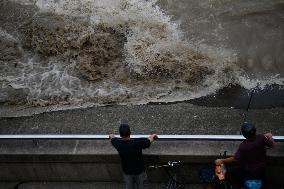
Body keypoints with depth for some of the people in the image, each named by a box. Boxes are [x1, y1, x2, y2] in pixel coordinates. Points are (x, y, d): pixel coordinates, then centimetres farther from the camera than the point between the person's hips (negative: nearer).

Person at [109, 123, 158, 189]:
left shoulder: (118, 144, -24)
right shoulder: (138, 143, -32)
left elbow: (111, 136, 0)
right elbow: (150, 139, -13)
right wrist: (153, 136, 10)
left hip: (127, 172, 2)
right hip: (139, 171, -2)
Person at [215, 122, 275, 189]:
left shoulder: (243, 146, -31)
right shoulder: (261, 138, -24)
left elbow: (235, 158, -25)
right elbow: (271, 144, -6)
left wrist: (222, 161, -15)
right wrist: (269, 137, 15)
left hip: (249, 172, -3)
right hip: (261, 169, 3)